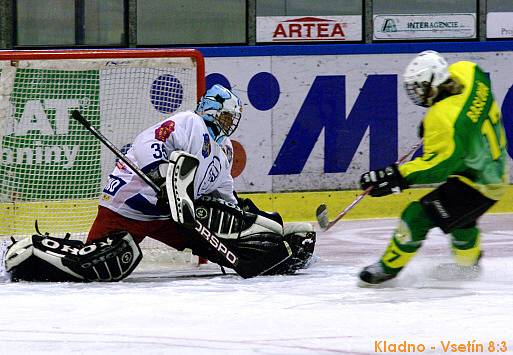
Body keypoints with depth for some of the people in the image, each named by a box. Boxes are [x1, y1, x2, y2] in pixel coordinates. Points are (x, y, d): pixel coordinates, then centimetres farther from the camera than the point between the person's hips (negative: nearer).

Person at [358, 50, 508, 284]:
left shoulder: (443, 118, -32)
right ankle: (469, 261, 54)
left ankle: (388, 267, 8)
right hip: (496, 166, 9)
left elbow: (437, 165, -32)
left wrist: (397, 178, -33)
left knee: (417, 216, -5)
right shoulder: (466, 72, -9)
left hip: (477, 185, -9)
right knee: (461, 219, 34)